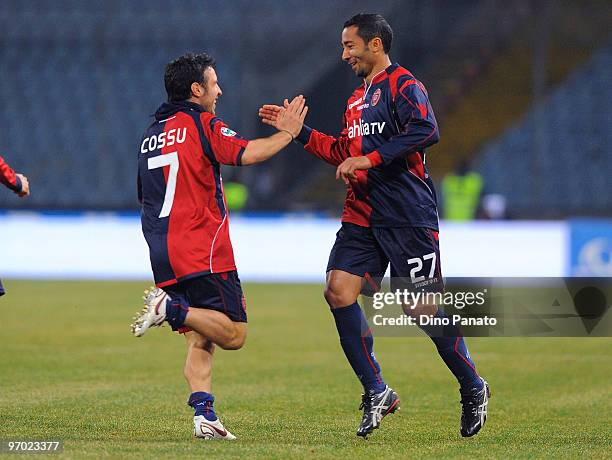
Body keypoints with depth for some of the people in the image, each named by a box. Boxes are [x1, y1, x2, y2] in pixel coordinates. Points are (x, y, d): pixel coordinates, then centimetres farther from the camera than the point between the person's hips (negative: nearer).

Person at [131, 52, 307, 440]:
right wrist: (287, 133, -4)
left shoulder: (151, 135, 21)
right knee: (233, 333, -7)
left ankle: (204, 416, -6)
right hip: (204, 254, -8)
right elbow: (247, 154, -19)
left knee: (200, 339, 9)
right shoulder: (202, 124, -3)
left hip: (164, 257, 8)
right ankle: (170, 308, -23)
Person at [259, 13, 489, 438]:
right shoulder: (358, 98, 20)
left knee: (423, 307, -5)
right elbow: (342, 153, 30)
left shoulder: (402, 84, -8)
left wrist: (368, 159, -23)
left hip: (407, 215, -8)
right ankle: (377, 392, 0)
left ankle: (473, 388, 15)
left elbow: (426, 130, -25)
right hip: (362, 213, 8)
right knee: (339, 290, -8)